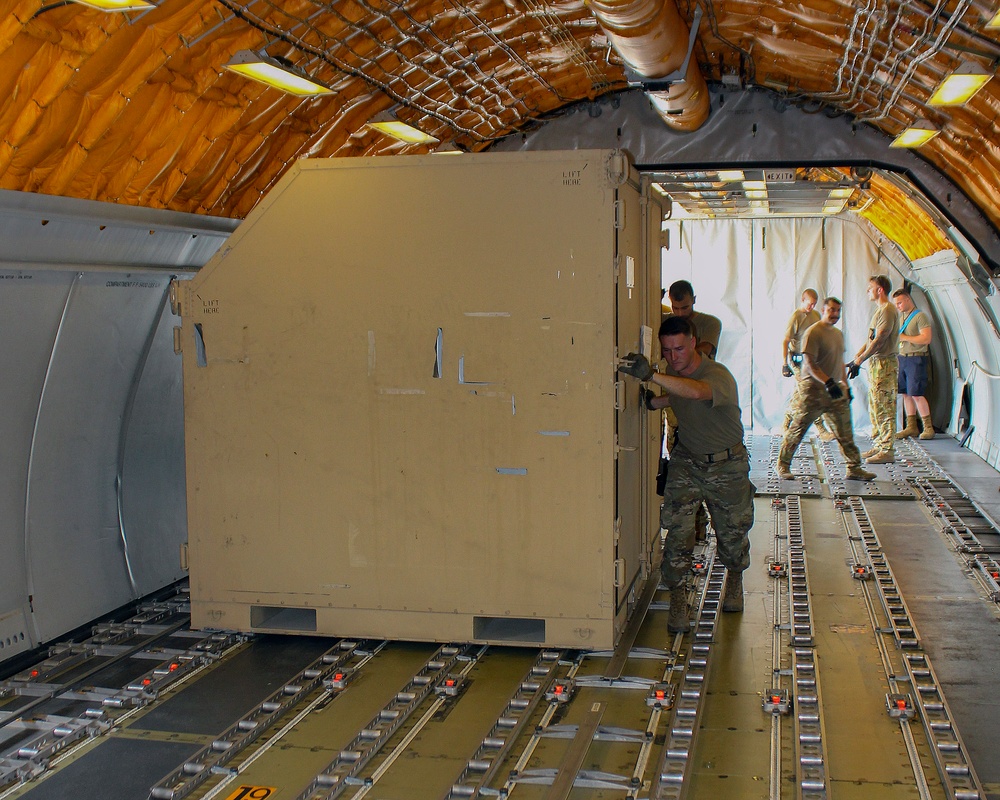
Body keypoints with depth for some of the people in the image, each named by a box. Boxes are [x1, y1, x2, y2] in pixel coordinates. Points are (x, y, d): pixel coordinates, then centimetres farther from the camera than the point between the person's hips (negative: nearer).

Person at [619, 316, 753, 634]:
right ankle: (678, 598, -4)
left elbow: (695, 392, -51)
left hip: (727, 465, -4)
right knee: (678, 528, -13)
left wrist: (651, 375, -63)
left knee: (732, 532, 10)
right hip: (686, 461, 4)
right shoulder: (673, 375, -3)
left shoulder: (718, 376, -27)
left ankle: (735, 579, 41)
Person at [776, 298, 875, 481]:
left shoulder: (838, 334, 15)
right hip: (812, 390, -7)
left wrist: (845, 385, 21)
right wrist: (828, 382, -27)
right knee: (797, 429, 1)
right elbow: (809, 363, -19)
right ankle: (783, 465, 12)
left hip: (834, 389, 8)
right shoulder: (813, 333, -12)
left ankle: (854, 469, 10)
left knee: (845, 431, 5)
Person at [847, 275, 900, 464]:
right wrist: (855, 358, 15)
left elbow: (878, 341, -20)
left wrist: (859, 361, -20)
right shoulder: (880, 310, 18)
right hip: (875, 363, 10)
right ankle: (878, 446, 21)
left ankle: (887, 451, -5)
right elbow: (870, 340, 20)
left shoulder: (888, 310, -14)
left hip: (884, 364, -10)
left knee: (884, 408, -8)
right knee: (875, 408, 14)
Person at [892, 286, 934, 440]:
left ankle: (928, 427, -2)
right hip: (902, 358, 8)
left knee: (916, 394, -10)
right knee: (906, 394, 7)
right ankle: (911, 427, 12)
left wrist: (904, 338, -17)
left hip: (916, 359, -8)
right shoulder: (901, 317, 17)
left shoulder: (920, 316, -9)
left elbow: (926, 338, -19)